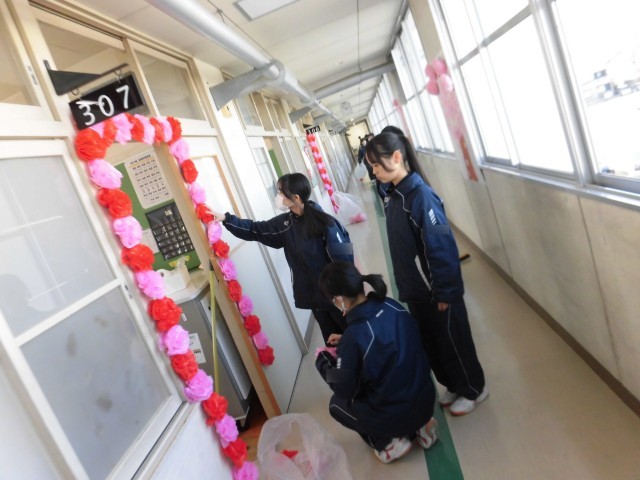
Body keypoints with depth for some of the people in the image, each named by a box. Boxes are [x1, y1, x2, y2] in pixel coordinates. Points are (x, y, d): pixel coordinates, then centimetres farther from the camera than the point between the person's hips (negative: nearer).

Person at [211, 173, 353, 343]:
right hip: (314, 296, 6)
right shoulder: (286, 222, 1)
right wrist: (226, 219, 3)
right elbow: (256, 230, 10)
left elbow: (344, 260, -20)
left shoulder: (324, 222, -19)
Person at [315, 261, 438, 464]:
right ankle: (420, 428, 19)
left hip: (396, 415, -5)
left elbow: (344, 389, -12)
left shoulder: (354, 337, -27)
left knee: (337, 403, 20)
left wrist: (322, 361, 4)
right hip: (426, 400, 6)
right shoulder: (392, 306, -9)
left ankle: (389, 442, 10)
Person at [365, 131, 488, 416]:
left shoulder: (420, 195, -23)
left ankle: (473, 389, 36)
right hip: (416, 290, 8)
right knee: (432, 343, 22)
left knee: (453, 341, 12)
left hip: (437, 291, -8)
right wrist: (406, 286, 15)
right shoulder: (392, 196, 3)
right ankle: (454, 386, 44)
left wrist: (445, 292, -18)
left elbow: (441, 248, -22)